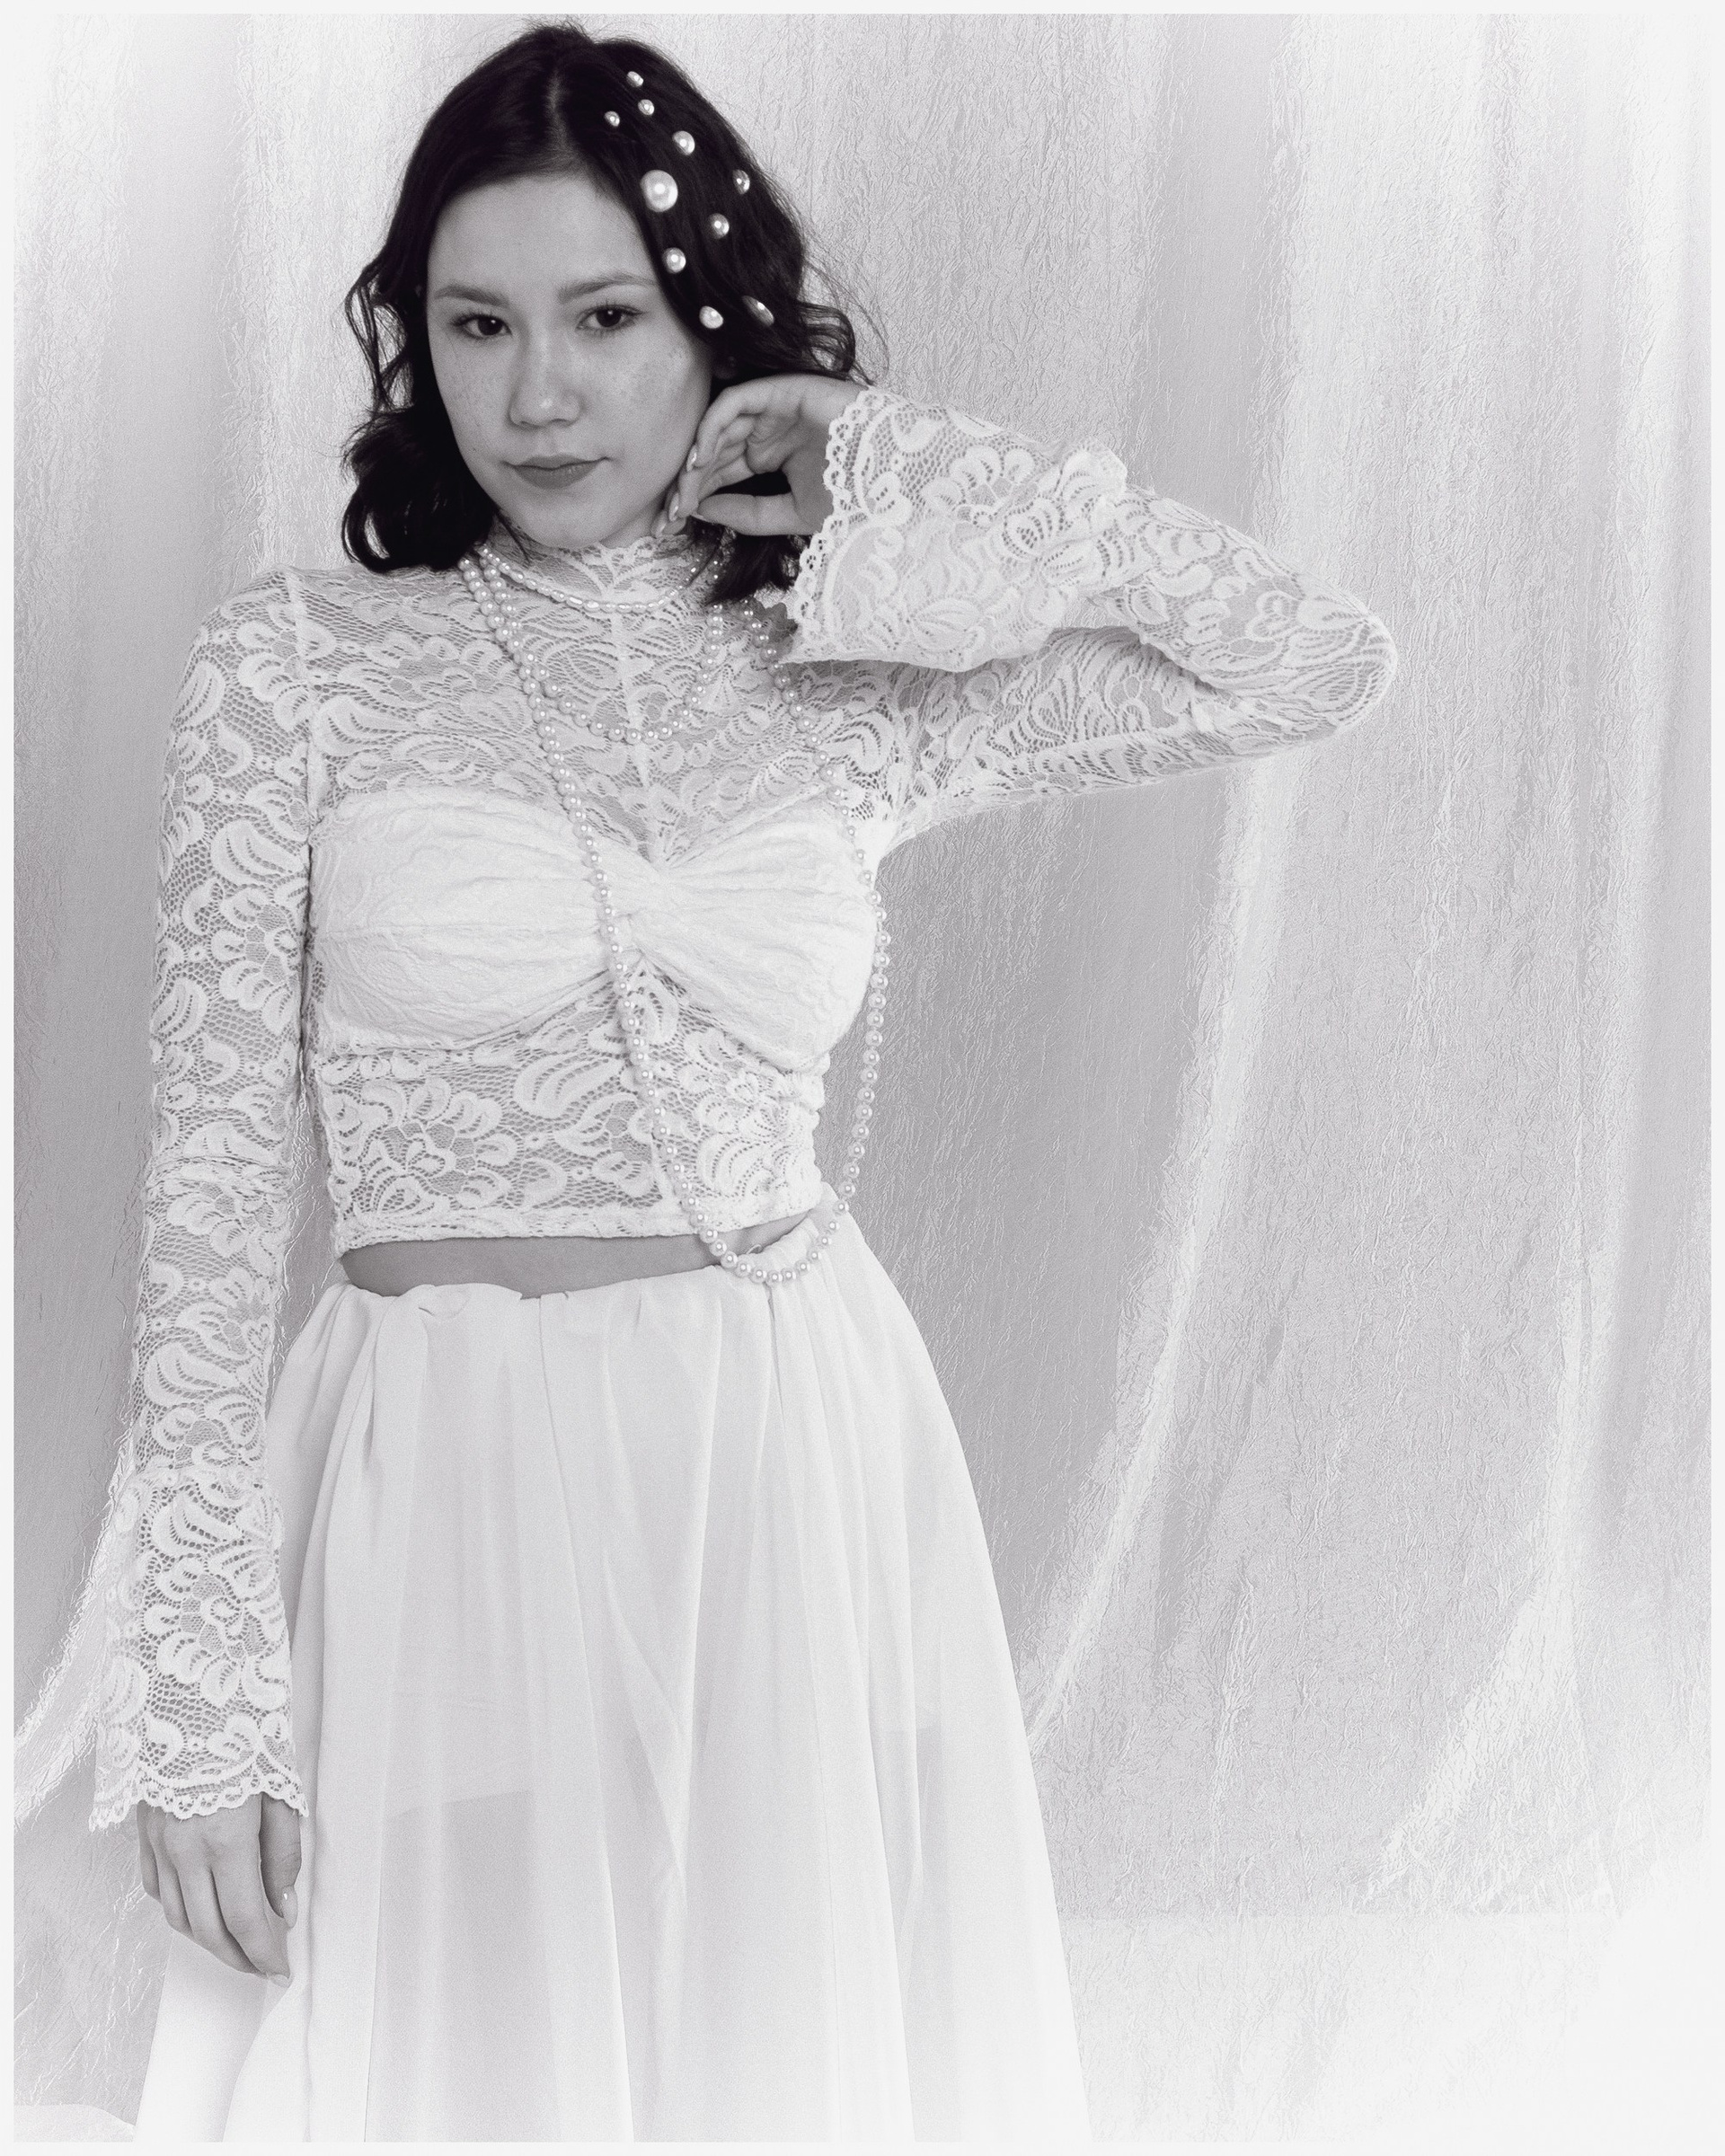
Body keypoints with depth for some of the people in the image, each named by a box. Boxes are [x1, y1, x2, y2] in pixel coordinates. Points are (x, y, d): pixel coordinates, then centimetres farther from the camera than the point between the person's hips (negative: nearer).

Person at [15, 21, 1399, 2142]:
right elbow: (213, 1174, -6)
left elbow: (1324, 660, 4)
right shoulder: (299, 661, -3)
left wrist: (926, 492, -1)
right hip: (459, 1498, -2)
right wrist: (199, 1691, -11)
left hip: (809, 1487, 3)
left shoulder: (844, 682, 4)